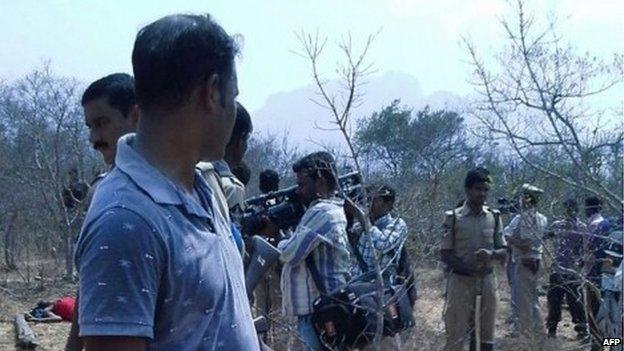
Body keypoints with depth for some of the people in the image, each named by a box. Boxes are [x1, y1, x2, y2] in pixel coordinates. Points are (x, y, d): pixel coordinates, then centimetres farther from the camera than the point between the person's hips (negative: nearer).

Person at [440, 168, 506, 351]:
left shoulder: (494, 217, 4)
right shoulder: (453, 217, -6)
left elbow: (504, 252, 7)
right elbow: (445, 254, -5)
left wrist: (491, 254, -16)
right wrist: (471, 268, -18)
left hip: (487, 281, 4)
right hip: (460, 281, -3)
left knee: (487, 334, 10)